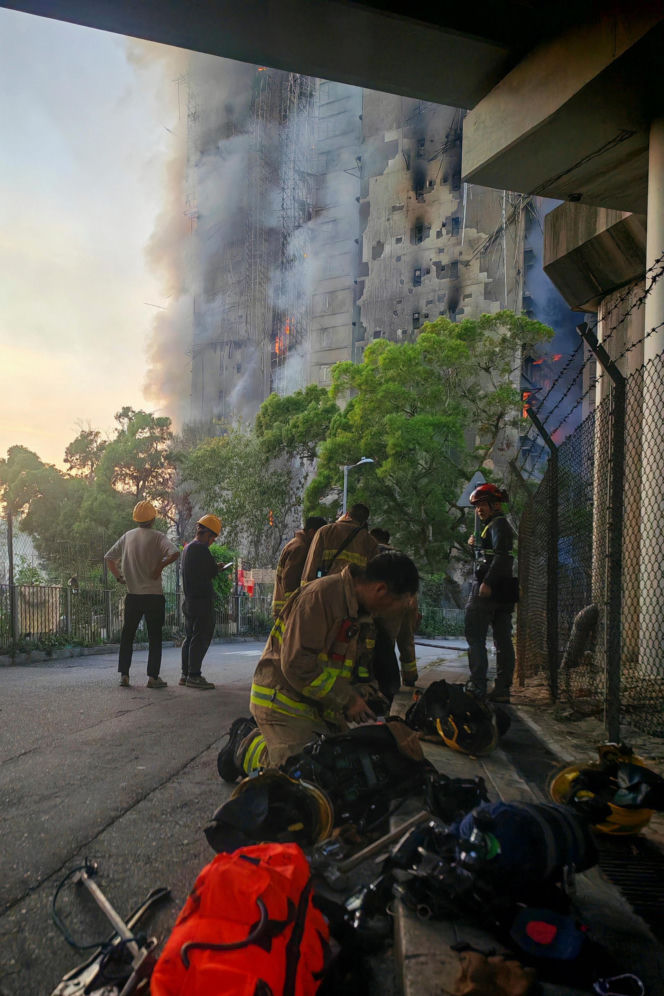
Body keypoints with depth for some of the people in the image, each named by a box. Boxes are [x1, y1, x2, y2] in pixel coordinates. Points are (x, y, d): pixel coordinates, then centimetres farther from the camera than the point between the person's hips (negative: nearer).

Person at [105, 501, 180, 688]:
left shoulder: (127, 536, 7)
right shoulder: (157, 536, -8)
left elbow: (109, 557, 11)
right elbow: (175, 553, -25)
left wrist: (119, 577, 12)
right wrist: (161, 566, -12)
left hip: (132, 594, 4)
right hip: (153, 594, -4)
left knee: (127, 635, 14)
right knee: (155, 637, 4)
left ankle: (124, 674, 12)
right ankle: (153, 677, 3)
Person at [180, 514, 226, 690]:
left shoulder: (188, 547, 16)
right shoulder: (201, 549, -15)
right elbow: (212, 573, -11)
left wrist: (215, 568, 14)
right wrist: (217, 568, 10)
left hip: (189, 599, 10)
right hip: (202, 599, -10)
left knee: (190, 637, 14)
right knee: (201, 638, -6)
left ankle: (185, 674, 19)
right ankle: (194, 676, -5)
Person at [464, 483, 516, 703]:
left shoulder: (497, 524, -8)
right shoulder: (503, 525, 22)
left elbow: (501, 555, -23)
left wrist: (487, 582, -28)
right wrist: (476, 546, 11)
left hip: (488, 589, -10)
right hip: (503, 591, 10)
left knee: (475, 637, -5)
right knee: (503, 640, 8)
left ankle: (477, 687, -6)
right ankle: (502, 689, 11)